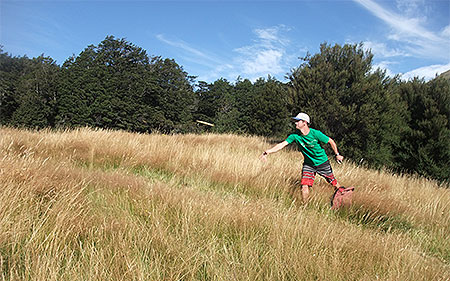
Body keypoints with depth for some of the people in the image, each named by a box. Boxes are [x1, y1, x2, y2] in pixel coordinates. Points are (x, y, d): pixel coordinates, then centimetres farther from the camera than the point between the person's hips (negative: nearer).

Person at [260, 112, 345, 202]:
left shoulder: (315, 133, -22)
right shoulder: (295, 136, -14)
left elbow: (331, 141, -9)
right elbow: (282, 144, -18)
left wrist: (337, 155, -2)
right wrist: (267, 152, -29)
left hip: (322, 162, -2)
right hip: (308, 164, 2)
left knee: (334, 182, 11)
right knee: (304, 186, -10)